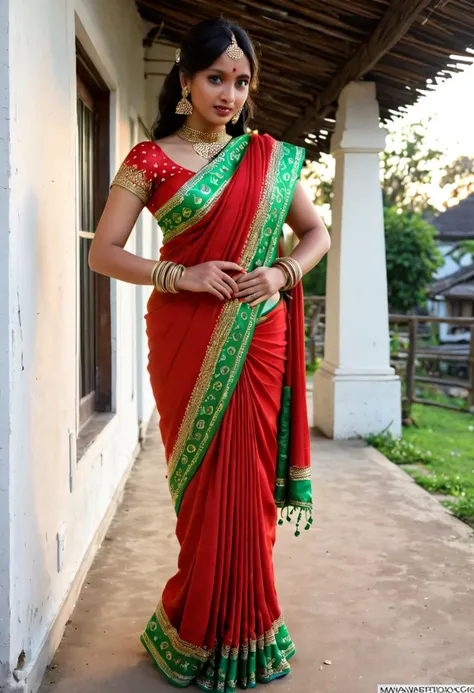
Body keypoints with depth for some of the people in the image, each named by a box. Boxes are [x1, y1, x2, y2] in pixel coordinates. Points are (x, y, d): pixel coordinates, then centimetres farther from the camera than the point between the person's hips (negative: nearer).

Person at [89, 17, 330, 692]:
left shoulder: (271, 157, 11)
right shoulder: (151, 159, 2)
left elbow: (317, 233, 16)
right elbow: (104, 252, -2)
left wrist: (283, 272, -5)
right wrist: (181, 275, -15)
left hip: (257, 339, 2)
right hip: (187, 340, -2)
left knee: (249, 481, 5)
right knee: (205, 483, 3)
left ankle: (242, 633, 22)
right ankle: (201, 635, 22)